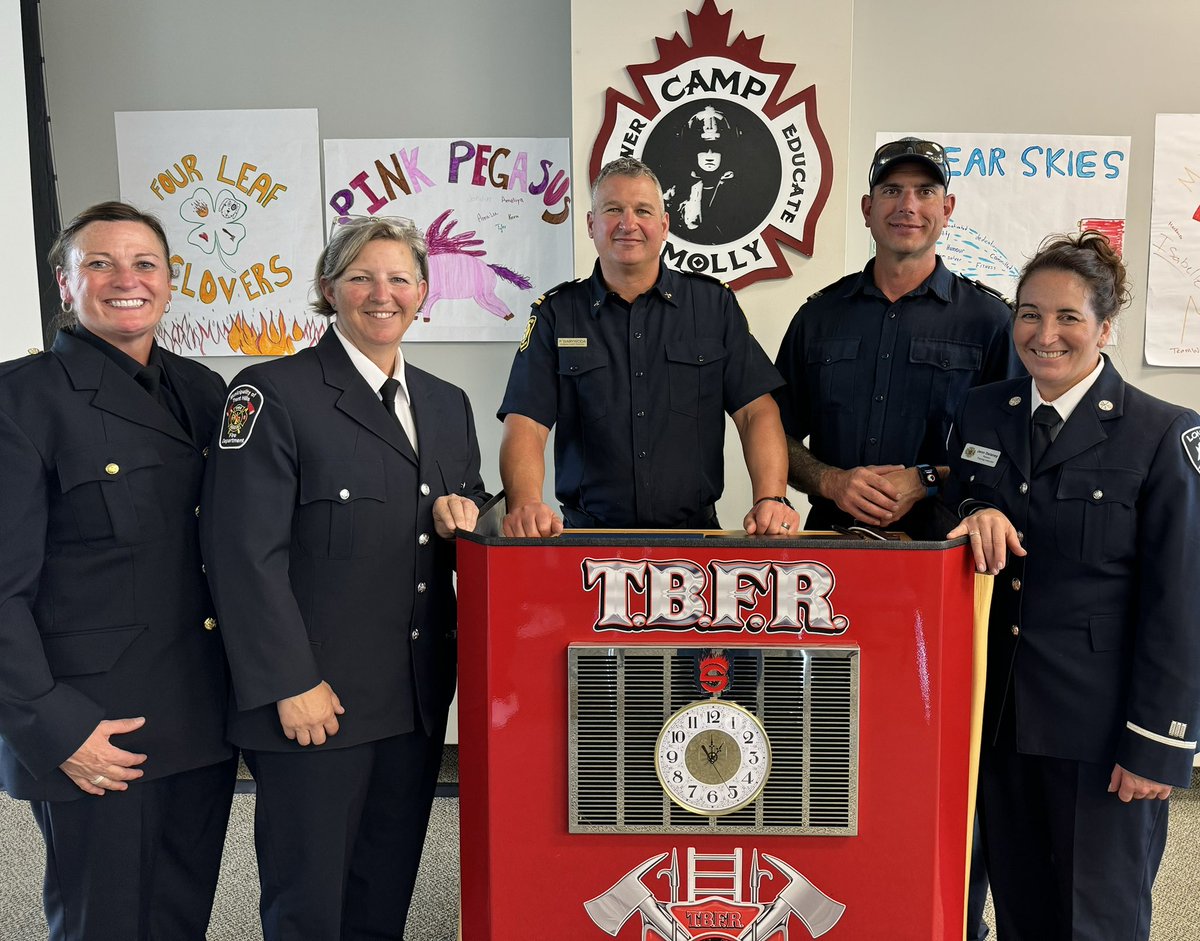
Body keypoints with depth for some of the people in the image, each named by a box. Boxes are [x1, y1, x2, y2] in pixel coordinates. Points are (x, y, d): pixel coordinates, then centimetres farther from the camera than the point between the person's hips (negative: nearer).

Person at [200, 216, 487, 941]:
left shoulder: (447, 404, 12)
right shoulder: (273, 393, -7)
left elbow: (468, 515, 21)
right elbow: (245, 551, -13)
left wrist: (457, 512, -3)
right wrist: (291, 684, -16)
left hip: (420, 695, 6)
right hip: (314, 699, -5)